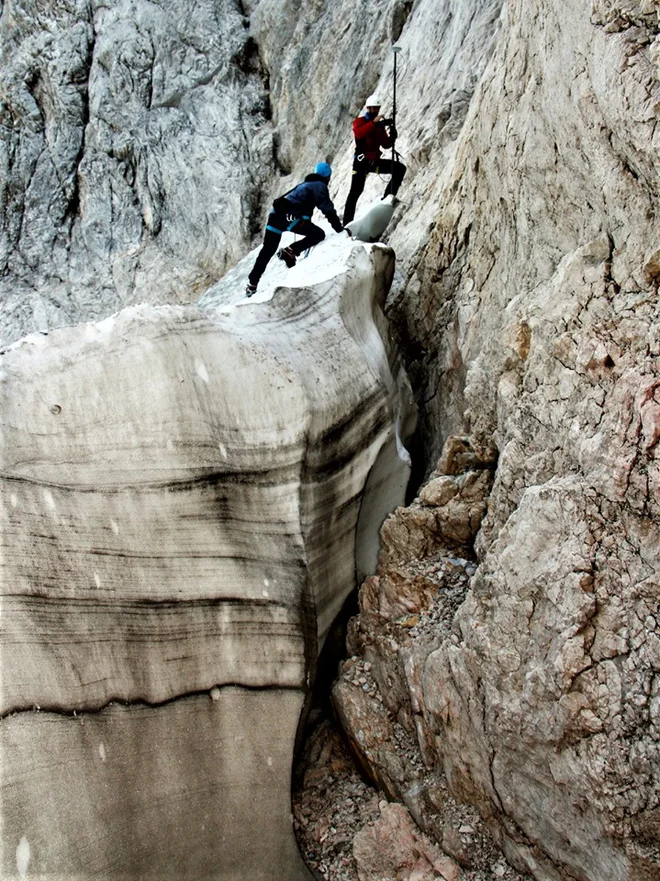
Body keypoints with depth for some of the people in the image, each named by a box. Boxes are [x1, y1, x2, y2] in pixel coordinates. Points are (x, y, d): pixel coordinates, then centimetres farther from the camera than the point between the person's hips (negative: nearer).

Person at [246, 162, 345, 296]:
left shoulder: (305, 184, 32)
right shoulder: (320, 186, 5)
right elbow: (328, 209, -4)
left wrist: (307, 228, 52)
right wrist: (339, 228, 1)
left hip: (276, 214, 8)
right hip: (290, 217, -8)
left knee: (267, 251, 14)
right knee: (319, 234, 1)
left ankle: (252, 285, 13)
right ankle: (290, 251, -11)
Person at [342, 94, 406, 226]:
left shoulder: (380, 124, 15)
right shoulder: (359, 121, -3)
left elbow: (385, 144, 12)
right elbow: (358, 133, -26)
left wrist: (392, 137, -9)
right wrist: (374, 123, -33)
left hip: (375, 161, 6)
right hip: (362, 161, -6)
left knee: (400, 168, -5)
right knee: (355, 192, -11)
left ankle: (388, 197, -3)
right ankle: (347, 223, -9)